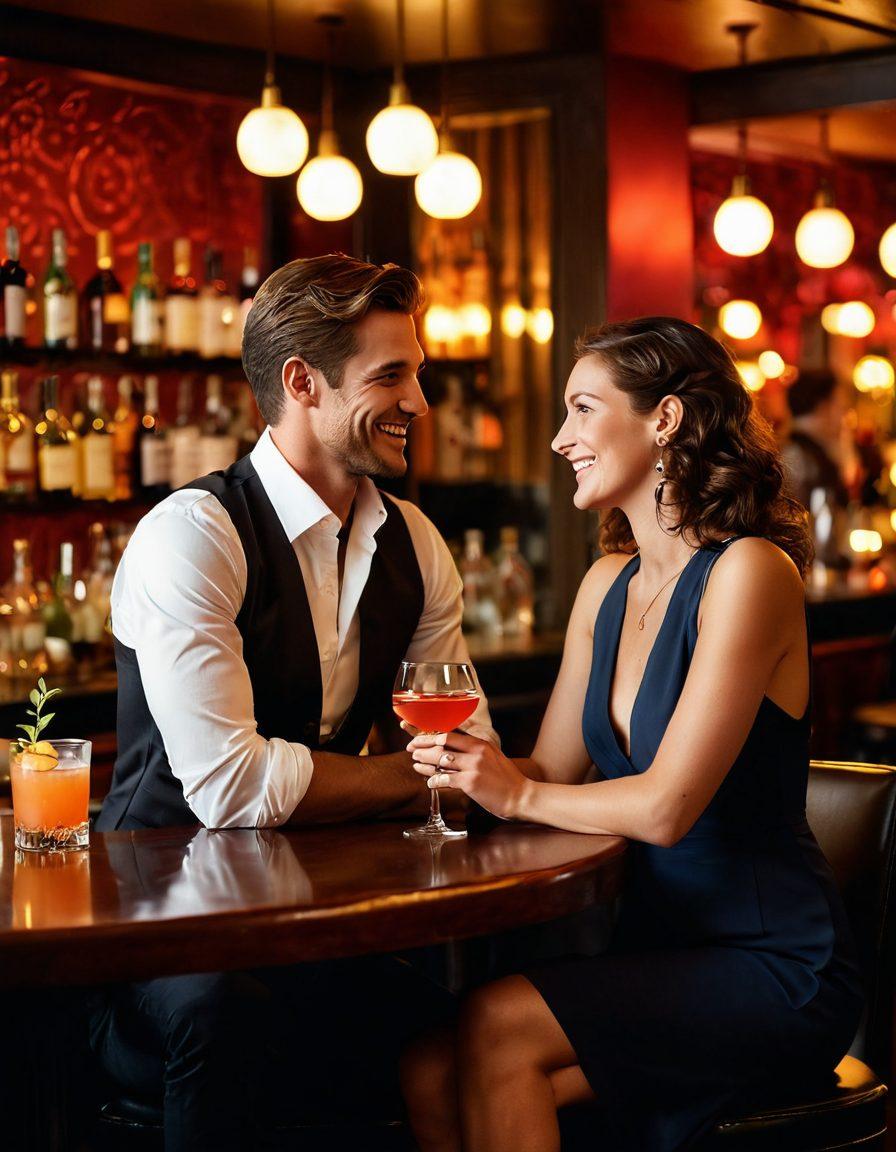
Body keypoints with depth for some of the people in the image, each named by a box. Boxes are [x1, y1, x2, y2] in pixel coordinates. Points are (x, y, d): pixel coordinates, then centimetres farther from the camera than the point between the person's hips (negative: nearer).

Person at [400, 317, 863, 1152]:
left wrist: (520, 796, -9)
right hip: (655, 948, 6)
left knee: (497, 1030, -24)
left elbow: (667, 807, -20)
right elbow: (550, 772, 11)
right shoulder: (608, 584, 12)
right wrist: (464, 767, -8)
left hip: (776, 972, -6)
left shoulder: (747, 573, -14)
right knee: (427, 1070, -16)